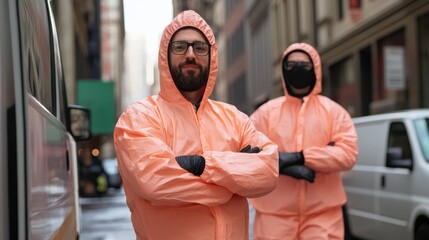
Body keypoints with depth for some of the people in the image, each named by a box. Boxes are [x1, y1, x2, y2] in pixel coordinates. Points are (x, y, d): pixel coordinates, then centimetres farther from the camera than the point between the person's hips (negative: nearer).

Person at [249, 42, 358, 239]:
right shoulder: (267, 111, 8)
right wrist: (282, 165, -17)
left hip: (323, 214, 0)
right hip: (275, 213, 0)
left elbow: (348, 153, -6)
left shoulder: (333, 111, 7)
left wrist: (301, 157, -15)